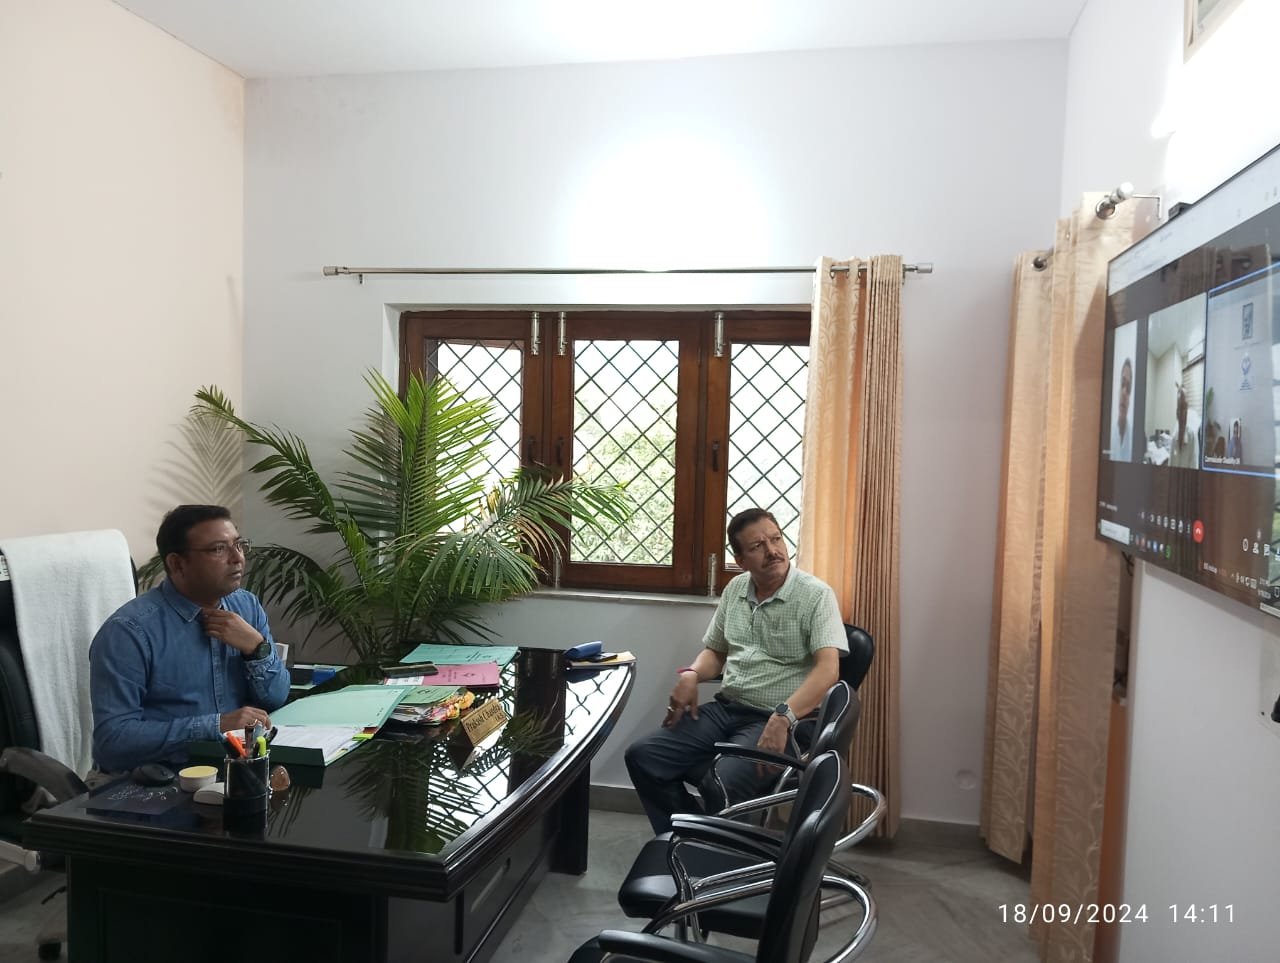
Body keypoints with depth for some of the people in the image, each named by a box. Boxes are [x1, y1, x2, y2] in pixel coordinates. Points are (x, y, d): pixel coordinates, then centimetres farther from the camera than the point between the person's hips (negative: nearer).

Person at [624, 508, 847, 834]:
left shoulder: (816, 595, -9)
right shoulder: (735, 589, 11)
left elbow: (828, 669, -21)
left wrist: (783, 717, -34)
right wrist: (691, 675, -1)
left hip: (776, 721, -6)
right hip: (725, 708, 6)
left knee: (723, 785, -32)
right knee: (642, 757, -10)